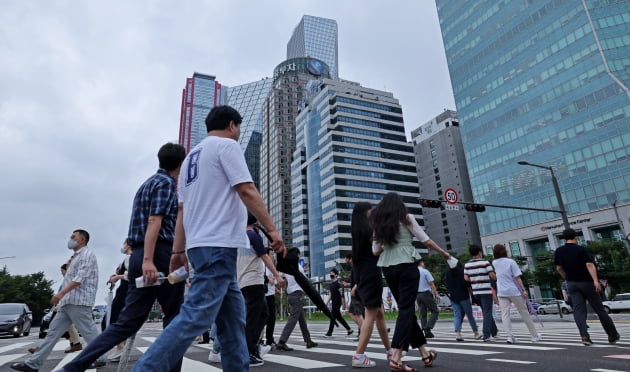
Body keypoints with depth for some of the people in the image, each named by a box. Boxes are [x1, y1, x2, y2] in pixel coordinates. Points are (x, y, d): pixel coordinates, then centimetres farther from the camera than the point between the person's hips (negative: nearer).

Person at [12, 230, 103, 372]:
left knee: (89, 332, -5)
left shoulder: (87, 254, -8)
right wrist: (63, 297, 24)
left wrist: (61, 293, -23)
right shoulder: (77, 256, 24)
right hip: (68, 302, 10)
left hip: (78, 301, -10)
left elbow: (80, 278, -18)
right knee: (53, 331, 9)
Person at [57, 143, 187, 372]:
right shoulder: (166, 183, -5)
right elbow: (154, 221, -18)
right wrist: (148, 259, -25)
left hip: (139, 256, 9)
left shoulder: (148, 183, 24)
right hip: (159, 255, -9)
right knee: (174, 316, 4)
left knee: (128, 321, 7)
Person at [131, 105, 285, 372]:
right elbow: (247, 192, -12)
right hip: (219, 244, -9)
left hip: (199, 244, 10)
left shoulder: (191, 156, 23)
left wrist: (178, 250, 17)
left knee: (233, 316, 12)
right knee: (197, 315, -10)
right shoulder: (226, 145, -1)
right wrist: (271, 229, -9)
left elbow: (182, 209, 18)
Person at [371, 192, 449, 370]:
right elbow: (425, 240, 1)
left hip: (388, 269, 5)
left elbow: (375, 251, 10)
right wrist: (443, 252, 15)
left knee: (406, 309, 14)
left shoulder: (378, 224, 12)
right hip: (406, 267, -5)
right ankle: (396, 358, -10)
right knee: (406, 310, -3)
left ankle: (424, 353, 24)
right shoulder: (406, 218, 0)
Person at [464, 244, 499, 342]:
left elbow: (466, 278, 1)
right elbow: (493, 276, -12)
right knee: (487, 313, -1)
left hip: (475, 292, 5)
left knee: (486, 312, 19)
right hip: (486, 291, -5)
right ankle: (486, 336, -4)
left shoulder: (467, 264, 4)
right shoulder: (485, 262, -10)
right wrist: (496, 277, 10)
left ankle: (494, 332, 31)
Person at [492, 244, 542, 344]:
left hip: (501, 293, 2)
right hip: (514, 291, -2)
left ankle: (510, 336, -13)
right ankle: (535, 335, 23)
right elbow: (517, 277, -9)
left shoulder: (494, 263, 5)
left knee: (505, 315, -1)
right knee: (524, 313, 11)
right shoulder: (511, 262, -5)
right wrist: (523, 290, -6)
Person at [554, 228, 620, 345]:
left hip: (572, 284, 2)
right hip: (586, 282, -2)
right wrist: (596, 281, -26)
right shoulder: (581, 249, -10)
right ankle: (613, 335, 23)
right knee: (599, 309, 10)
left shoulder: (559, 251, 1)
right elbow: (589, 265, -21)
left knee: (578, 310, -3)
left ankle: (584, 336, -18)